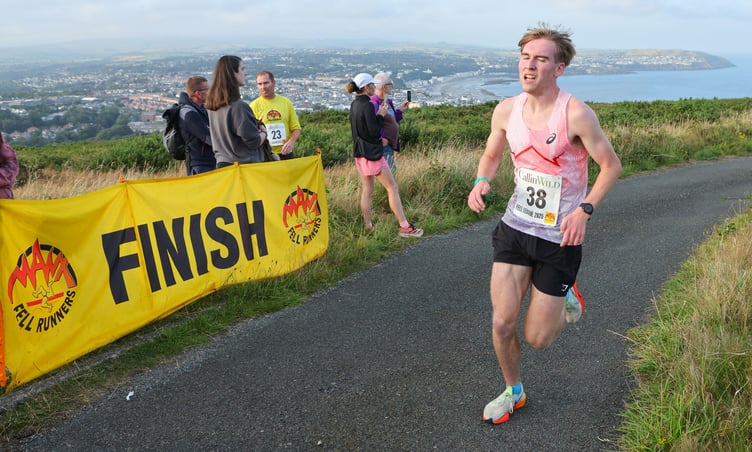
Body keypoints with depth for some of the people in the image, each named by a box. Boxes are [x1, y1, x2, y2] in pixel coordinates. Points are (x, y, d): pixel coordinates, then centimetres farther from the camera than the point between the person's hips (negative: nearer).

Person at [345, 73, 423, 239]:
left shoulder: (354, 104, 10)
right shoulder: (367, 105, -18)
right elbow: (374, 131, -19)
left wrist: (378, 114, 7)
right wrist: (381, 115, -8)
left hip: (359, 153, 9)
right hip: (372, 153, -9)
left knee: (367, 190, 12)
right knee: (392, 188, -4)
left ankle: (367, 226, 16)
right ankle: (404, 226, -3)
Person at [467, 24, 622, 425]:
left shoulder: (576, 114, -17)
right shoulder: (506, 110, -3)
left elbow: (611, 165, -7)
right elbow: (491, 155, 13)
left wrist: (585, 209, -20)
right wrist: (481, 181, -9)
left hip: (560, 238, -3)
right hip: (514, 227, 4)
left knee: (537, 339, 4)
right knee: (502, 322, 2)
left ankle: (567, 298, 38)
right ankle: (513, 392, 31)